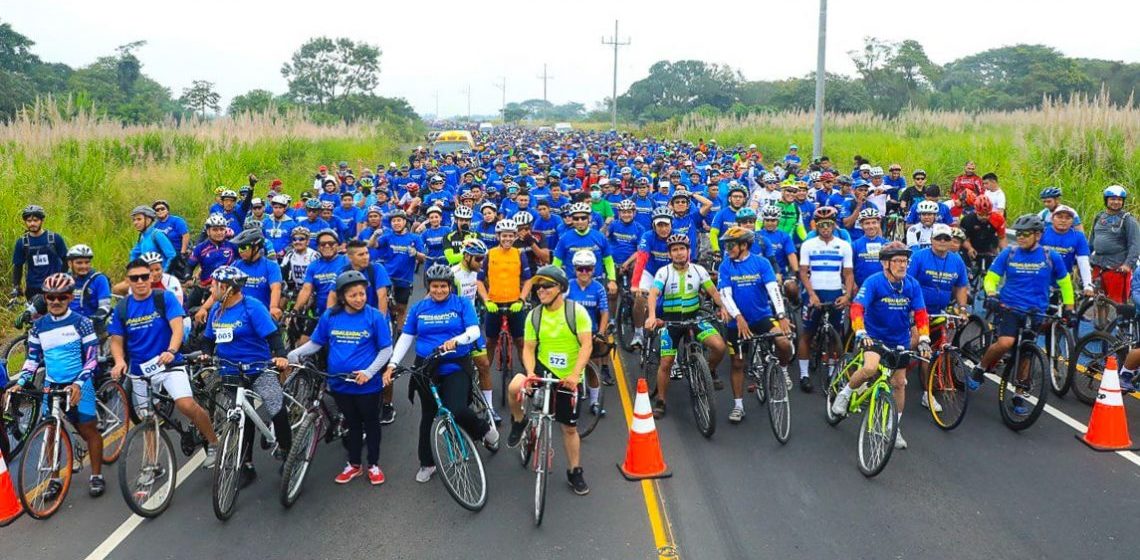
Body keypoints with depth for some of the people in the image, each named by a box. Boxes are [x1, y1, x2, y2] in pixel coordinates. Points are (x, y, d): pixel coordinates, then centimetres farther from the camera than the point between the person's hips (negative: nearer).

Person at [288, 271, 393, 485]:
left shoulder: (375, 316, -11)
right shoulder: (330, 316, -2)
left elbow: (386, 350, -7)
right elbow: (315, 343, 6)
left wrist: (369, 372, -19)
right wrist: (290, 356, -7)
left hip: (367, 384, -3)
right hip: (340, 383, 3)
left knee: (370, 423, 13)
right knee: (351, 423, 18)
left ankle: (374, 465, 29)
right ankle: (354, 464, 33)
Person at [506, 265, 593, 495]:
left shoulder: (576, 311, -12)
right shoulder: (534, 315, -2)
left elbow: (586, 345, -17)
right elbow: (528, 349, -3)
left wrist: (575, 374, -29)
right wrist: (530, 373, -22)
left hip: (568, 377, -1)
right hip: (543, 370, 1)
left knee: (570, 427, 9)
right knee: (515, 386, -30)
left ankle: (575, 472, 29)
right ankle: (518, 422, 0)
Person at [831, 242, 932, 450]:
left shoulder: (912, 285, -8)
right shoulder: (874, 282, -19)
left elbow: (920, 314, -7)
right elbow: (857, 308, -28)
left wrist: (924, 340, -20)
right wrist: (860, 333, -42)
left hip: (900, 341, 4)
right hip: (874, 336, -4)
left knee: (899, 383, 8)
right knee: (871, 368, -31)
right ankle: (845, 393, -3)